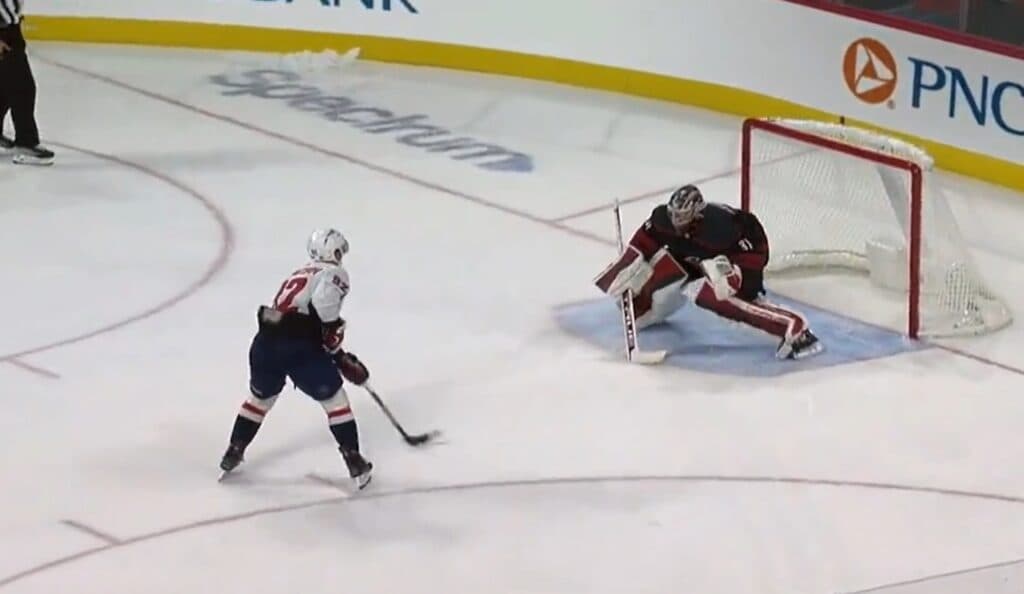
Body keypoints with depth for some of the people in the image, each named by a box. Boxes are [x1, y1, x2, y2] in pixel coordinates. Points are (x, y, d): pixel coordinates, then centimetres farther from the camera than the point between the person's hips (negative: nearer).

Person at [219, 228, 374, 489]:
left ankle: (233, 453, 33)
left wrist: (341, 358, 34)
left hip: (266, 340, 7)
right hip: (298, 346, -7)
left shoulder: (299, 275, 31)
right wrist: (336, 348, -4)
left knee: (261, 397, 29)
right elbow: (323, 306, -16)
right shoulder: (334, 274, 5)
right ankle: (355, 462, 8)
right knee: (334, 397, 9)